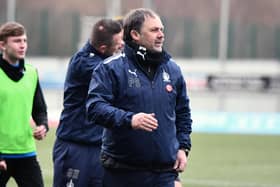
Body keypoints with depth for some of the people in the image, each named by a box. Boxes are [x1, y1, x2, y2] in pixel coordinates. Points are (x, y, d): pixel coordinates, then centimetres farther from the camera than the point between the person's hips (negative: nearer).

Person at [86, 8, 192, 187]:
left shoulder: (172, 70, 13)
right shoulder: (111, 68, -4)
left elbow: (183, 113, 24)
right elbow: (95, 107, -15)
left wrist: (183, 147, 12)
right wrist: (129, 119, -29)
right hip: (122, 172, -3)